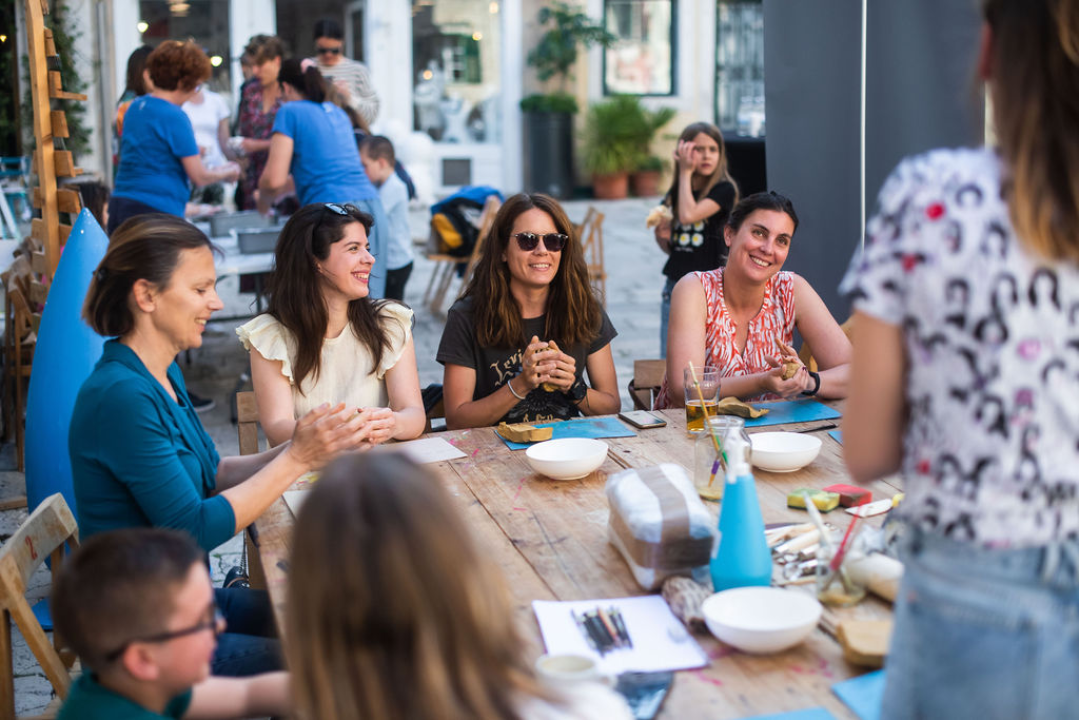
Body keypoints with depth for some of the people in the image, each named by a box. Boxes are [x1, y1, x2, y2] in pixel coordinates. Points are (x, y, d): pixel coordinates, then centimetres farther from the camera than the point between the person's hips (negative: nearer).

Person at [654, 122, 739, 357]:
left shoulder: (724, 189, -6)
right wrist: (660, 233, -4)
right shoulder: (674, 193, 11)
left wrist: (686, 172, -11)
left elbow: (689, 215, -22)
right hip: (674, 286, 6)